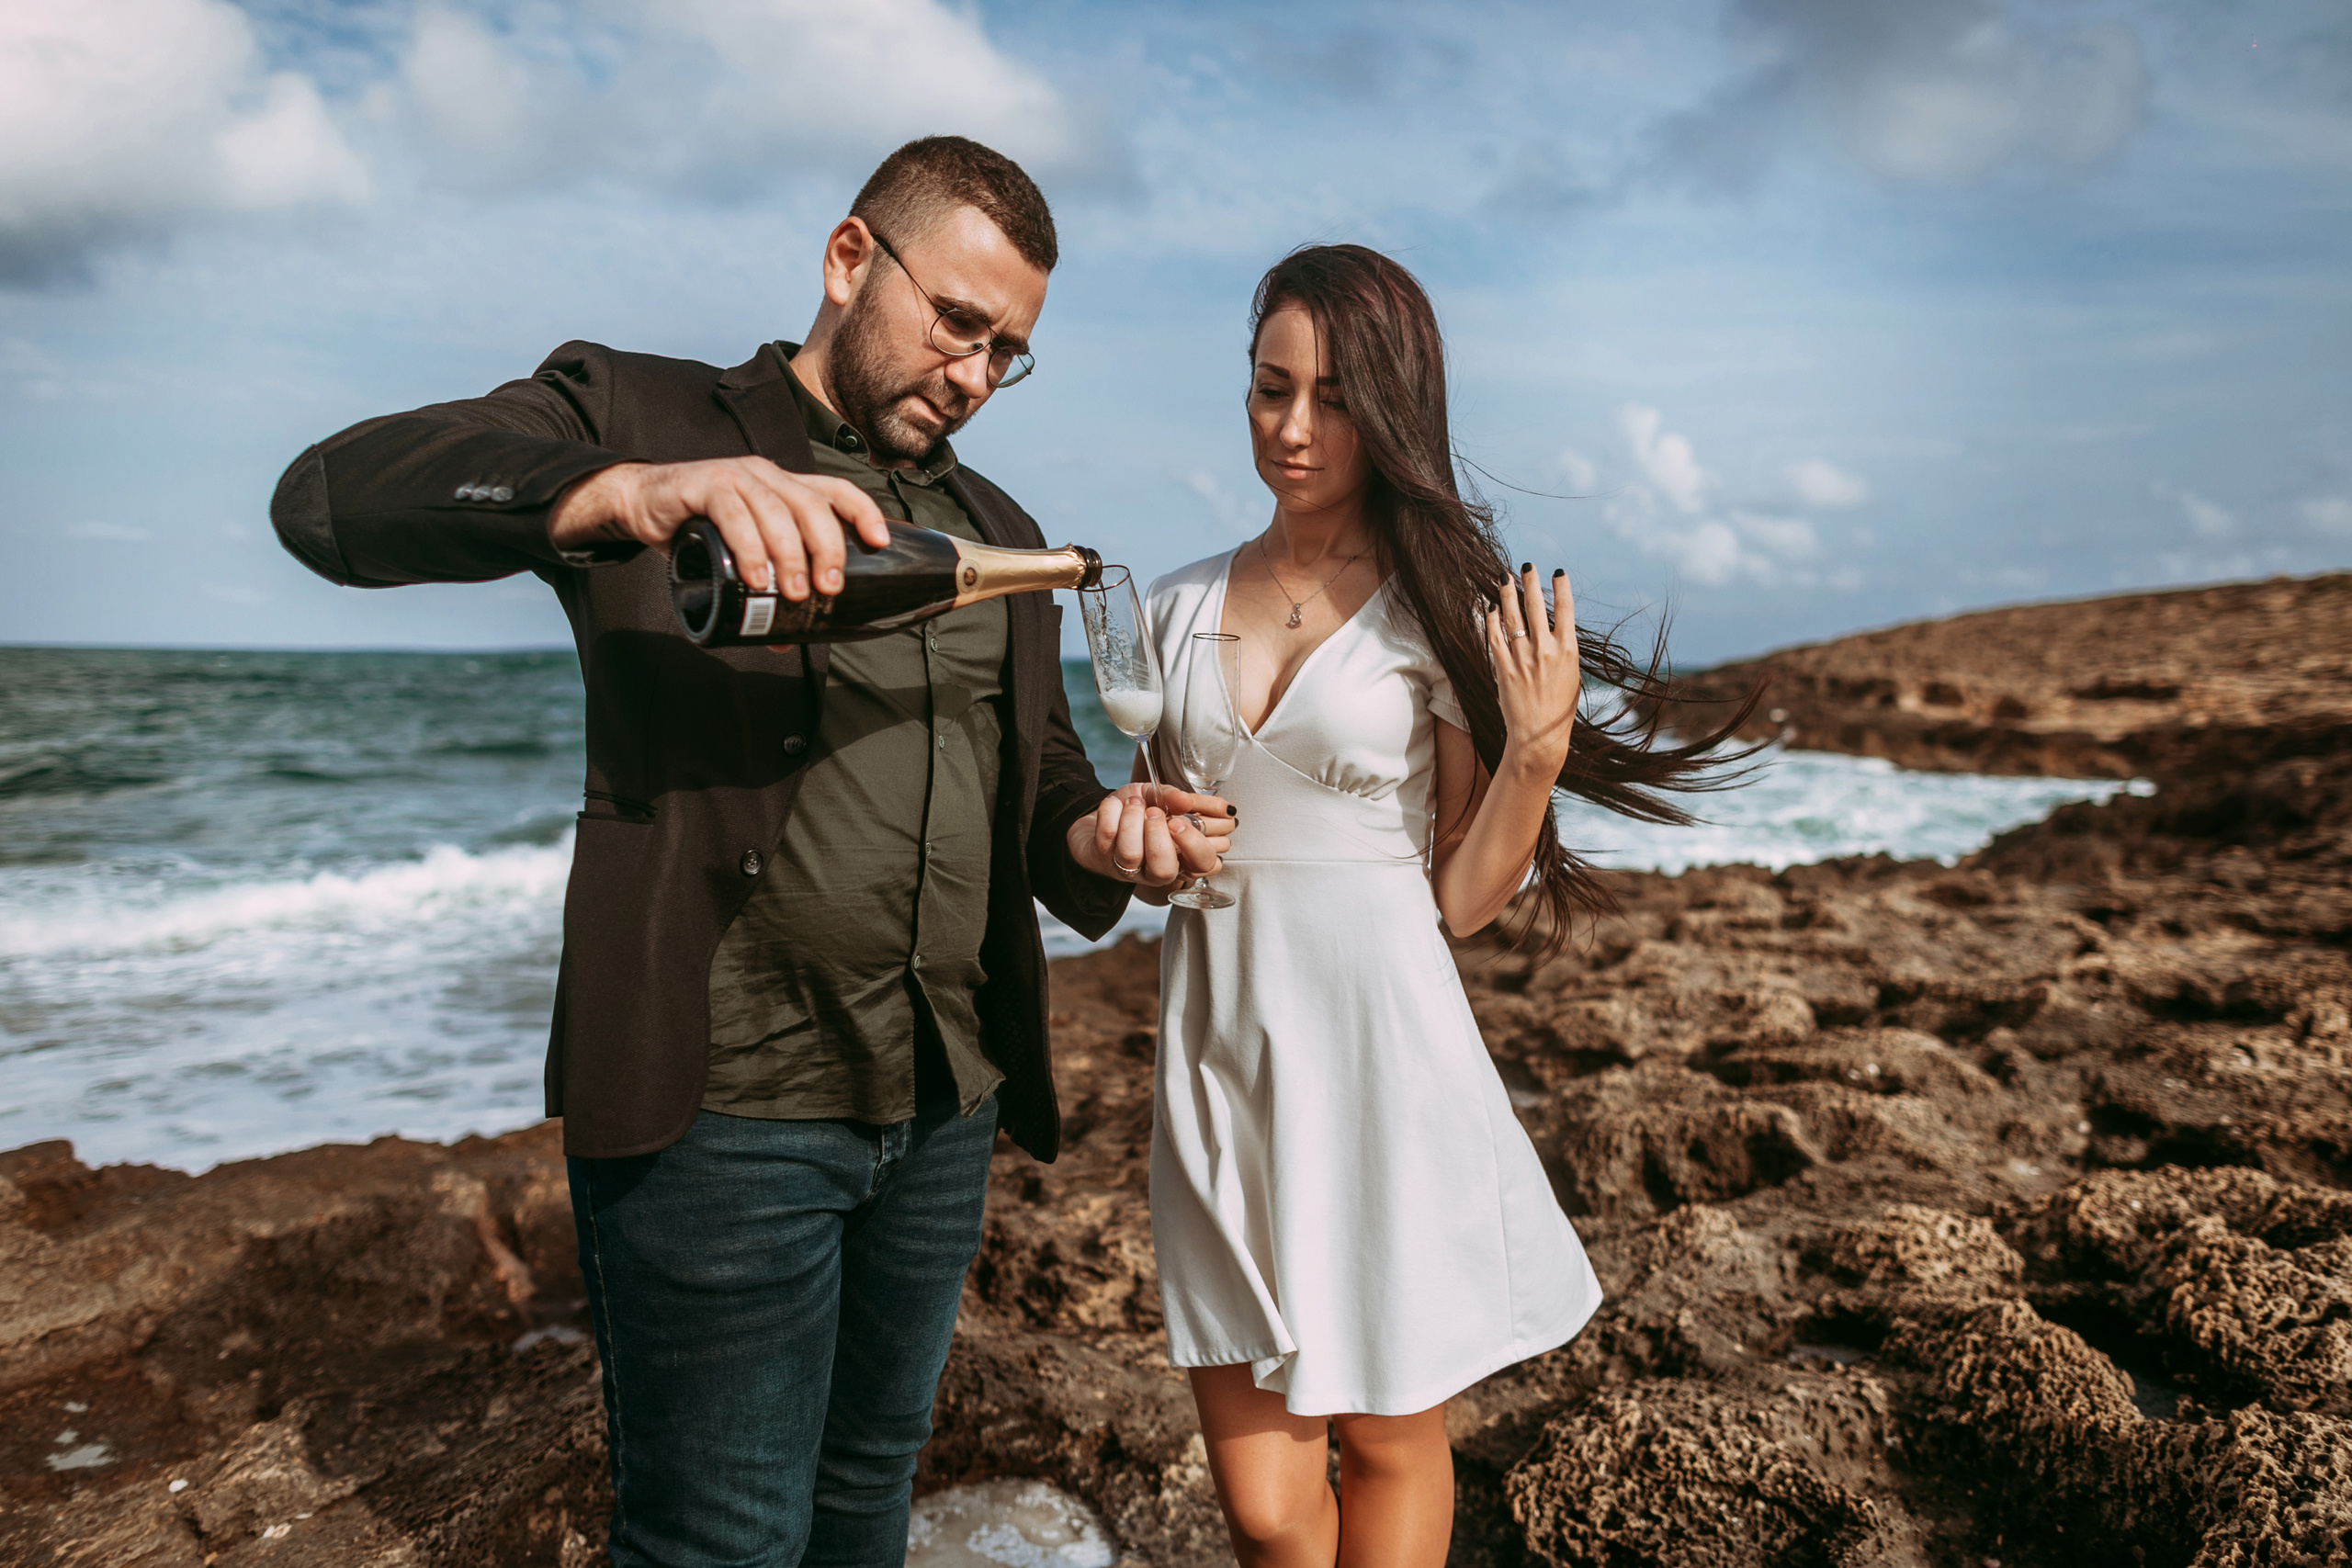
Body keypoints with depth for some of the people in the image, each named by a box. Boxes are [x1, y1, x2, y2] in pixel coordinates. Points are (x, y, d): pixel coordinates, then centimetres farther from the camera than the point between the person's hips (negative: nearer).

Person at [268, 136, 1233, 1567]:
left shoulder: (999, 537, 15)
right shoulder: (635, 416, -2)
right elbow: (335, 497, -18)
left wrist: (1096, 841, -5)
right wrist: (635, 492, -36)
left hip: (950, 1105, 6)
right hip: (720, 1111, -5)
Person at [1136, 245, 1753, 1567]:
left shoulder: (1450, 615, -3)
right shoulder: (1180, 608, 7)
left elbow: (1462, 900, -2)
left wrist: (1536, 748, -15)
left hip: (1379, 1052, -2)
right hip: (1218, 1049, 3)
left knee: (1388, 1442, 16)